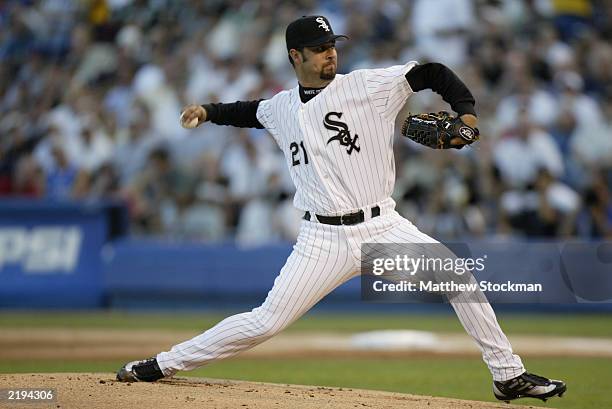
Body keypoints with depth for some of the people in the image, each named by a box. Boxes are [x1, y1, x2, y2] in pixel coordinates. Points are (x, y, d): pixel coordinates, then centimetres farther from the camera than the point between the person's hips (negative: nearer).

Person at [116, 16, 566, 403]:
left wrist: (466, 112, -17)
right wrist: (209, 111, 20)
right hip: (324, 240, 0)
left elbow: (432, 73, -4)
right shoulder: (281, 108, 9)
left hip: (383, 228, 0)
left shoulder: (369, 85, -3)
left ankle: (508, 375, 0)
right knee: (266, 322, -5)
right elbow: (251, 111, 33)